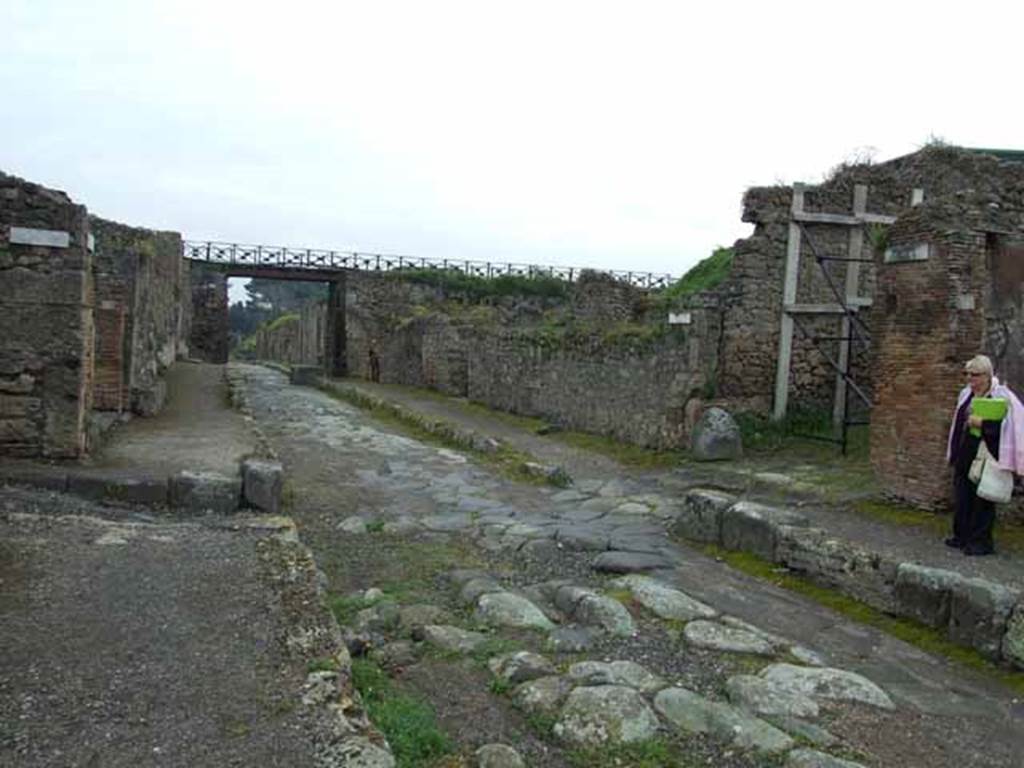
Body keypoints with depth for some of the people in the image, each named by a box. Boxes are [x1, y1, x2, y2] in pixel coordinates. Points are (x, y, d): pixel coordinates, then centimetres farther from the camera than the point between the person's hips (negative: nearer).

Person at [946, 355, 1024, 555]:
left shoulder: (1002, 397, -10)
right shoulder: (965, 394, 11)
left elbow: (1008, 425, -17)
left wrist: (982, 423, -21)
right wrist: (954, 453, 20)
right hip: (964, 455, 7)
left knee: (982, 499, 0)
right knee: (962, 497, 11)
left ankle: (981, 541, 9)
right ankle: (962, 536, 22)